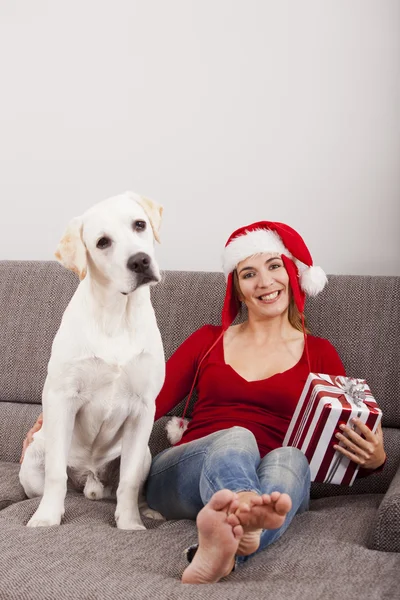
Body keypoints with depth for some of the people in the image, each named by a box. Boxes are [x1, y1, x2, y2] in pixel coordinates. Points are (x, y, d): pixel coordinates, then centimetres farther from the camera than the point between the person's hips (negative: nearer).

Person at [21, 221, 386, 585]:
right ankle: (244, 521, -67)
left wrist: (374, 458, -11)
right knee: (236, 436, -33)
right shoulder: (209, 340, 21)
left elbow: (348, 443, 13)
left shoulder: (319, 354, 18)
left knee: (291, 458, -34)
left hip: (271, 480, 0)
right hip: (177, 475, 0)